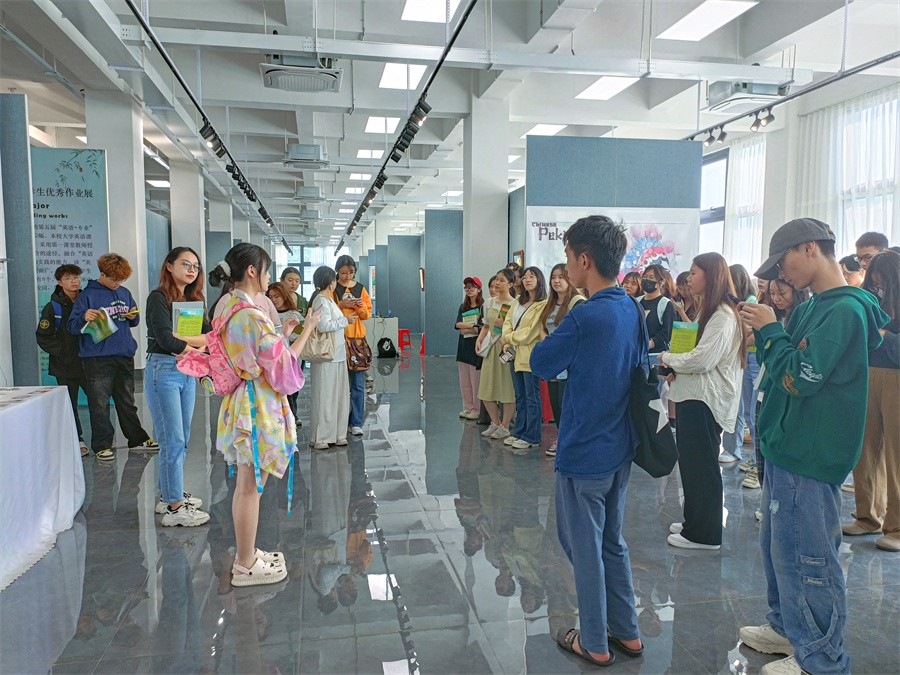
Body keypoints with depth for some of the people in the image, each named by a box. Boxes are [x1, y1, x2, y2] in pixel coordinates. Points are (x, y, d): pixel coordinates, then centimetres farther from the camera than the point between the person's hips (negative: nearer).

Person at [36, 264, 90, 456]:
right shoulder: (53, 308, -2)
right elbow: (42, 337, -1)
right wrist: (62, 352, -11)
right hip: (65, 367, -2)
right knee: (69, 404, 4)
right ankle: (77, 441, 15)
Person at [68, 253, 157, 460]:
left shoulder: (125, 293, 13)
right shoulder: (88, 295, -3)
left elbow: (134, 321, 23)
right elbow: (73, 326, -5)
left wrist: (134, 317, 0)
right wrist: (84, 318, -26)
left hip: (125, 355, 5)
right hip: (97, 358, -5)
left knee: (127, 401, 14)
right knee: (100, 403, -1)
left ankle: (137, 438, 23)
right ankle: (102, 445, 8)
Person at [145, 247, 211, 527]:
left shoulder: (193, 301, 14)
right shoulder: (158, 298, -7)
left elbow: (211, 335, 4)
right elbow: (165, 339, -18)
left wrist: (181, 338, -12)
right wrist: (197, 348, -8)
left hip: (187, 372, 7)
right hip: (163, 370, -7)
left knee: (181, 439, 12)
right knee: (173, 440, -7)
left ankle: (169, 494, 26)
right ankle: (174, 508, -1)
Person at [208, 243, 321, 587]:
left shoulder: (228, 308, 8)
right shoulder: (253, 315, -21)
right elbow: (283, 365, -17)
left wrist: (281, 333, 17)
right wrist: (306, 330, -9)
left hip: (239, 401, 10)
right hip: (259, 406, -10)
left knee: (246, 484, 19)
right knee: (251, 487, 2)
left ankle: (245, 553, 33)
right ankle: (246, 566, 16)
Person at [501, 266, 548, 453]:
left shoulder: (543, 305, -13)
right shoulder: (518, 302, 13)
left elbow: (531, 333, -17)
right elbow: (508, 322, 11)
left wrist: (507, 338, -8)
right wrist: (507, 344, -5)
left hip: (530, 356, -8)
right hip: (515, 354, 8)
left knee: (532, 397, 1)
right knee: (520, 396, 15)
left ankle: (531, 437, 9)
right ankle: (519, 432, 25)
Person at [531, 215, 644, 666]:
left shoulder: (584, 316, -23)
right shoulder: (632, 311, 2)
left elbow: (542, 364, -11)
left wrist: (558, 319, 0)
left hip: (584, 454, -8)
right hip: (620, 448, 8)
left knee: (584, 548, 10)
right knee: (612, 542, 22)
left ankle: (594, 644, 26)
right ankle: (627, 633, 34)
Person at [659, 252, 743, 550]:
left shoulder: (723, 316, -16)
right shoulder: (708, 311, 17)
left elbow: (702, 359, -23)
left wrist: (668, 358, -8)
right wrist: (676, 371, 3)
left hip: (706, 400, -10)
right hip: (693, 395, 10)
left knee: (701, 466, -1)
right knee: (690, 462, 16)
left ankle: (704, 534, 10)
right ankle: (694, 522, 29)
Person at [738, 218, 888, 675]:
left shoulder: (844, 310, -18)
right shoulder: (813, 308, 11)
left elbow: (799, 379, -23)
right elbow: (784, 365, 14)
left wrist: (770, 329, -12)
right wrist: (764, 331, 1)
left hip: (810, 457, -10)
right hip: (786, 449, 10)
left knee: (807, 560, 3)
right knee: (777, 547, 22)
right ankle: (787, 629, 39)